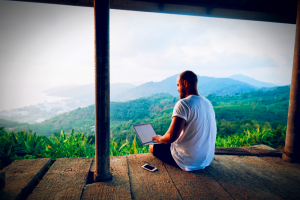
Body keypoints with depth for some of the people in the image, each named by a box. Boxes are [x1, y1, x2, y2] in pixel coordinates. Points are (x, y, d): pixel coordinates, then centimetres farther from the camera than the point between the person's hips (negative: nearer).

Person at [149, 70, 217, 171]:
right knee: (168, 143, 29)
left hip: (189, 162, -8)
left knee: (153, 147, 12)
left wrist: (160, 138, -5)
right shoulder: (208, 103, 4)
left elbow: (171, 137, -28)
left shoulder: (183, 104, -22)